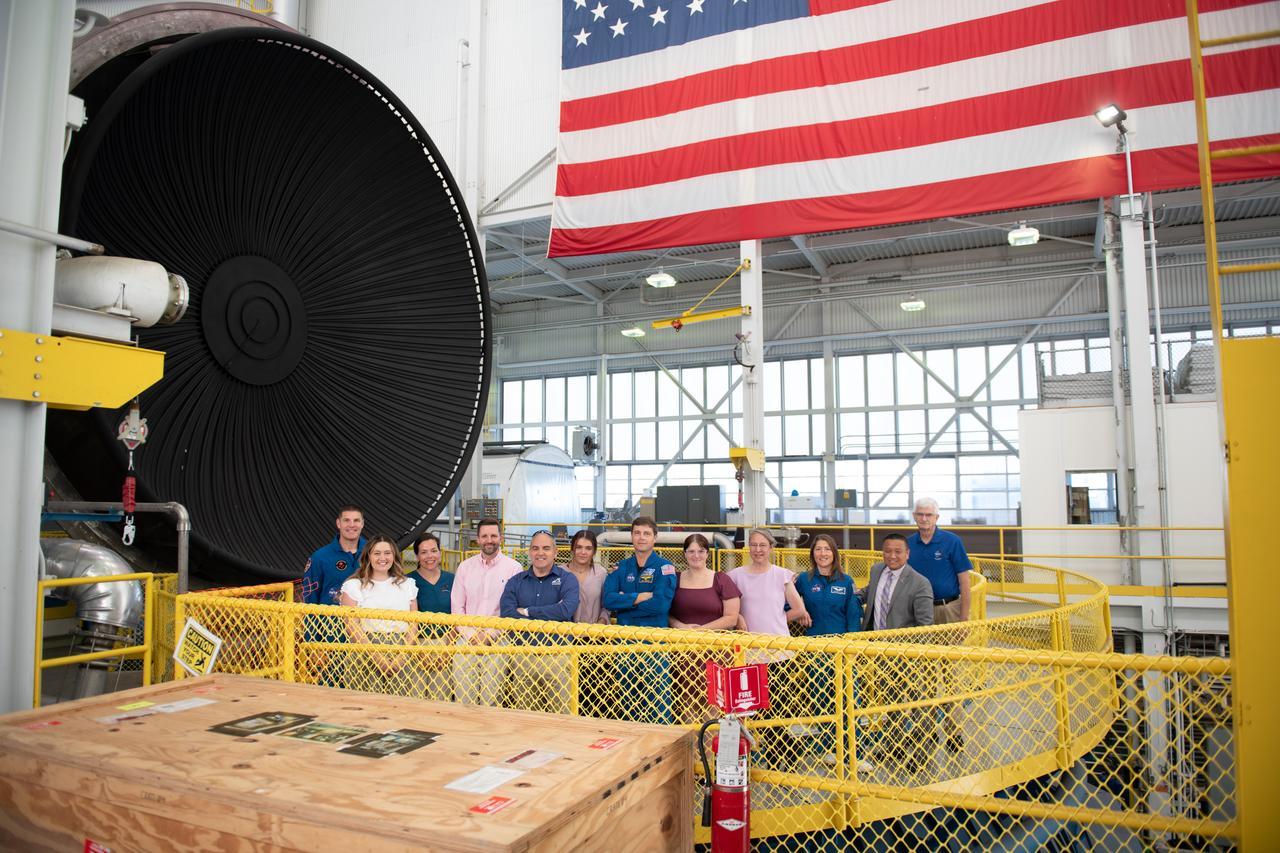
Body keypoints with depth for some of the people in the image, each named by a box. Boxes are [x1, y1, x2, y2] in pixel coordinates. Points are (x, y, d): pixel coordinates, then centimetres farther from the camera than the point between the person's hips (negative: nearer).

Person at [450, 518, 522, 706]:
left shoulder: (513, 568, 1)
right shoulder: (465, 567, 11)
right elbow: (456, 607, 10)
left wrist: (489, 635, -8)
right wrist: (471, 635, -2)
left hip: (497, 641, -3)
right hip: (466, 640, 3)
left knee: (490, 698, -5)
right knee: (462, 698, -1)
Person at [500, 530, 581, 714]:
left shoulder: (567, 579, 3)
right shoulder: (515, 582, 9)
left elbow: (566, 610, -16)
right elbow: (507, 615, -8)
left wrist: (527, 612, -8)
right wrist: (548, 619, -13)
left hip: (556, 656, -2)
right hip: (522, 656, 2)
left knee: (561, 712, -1)